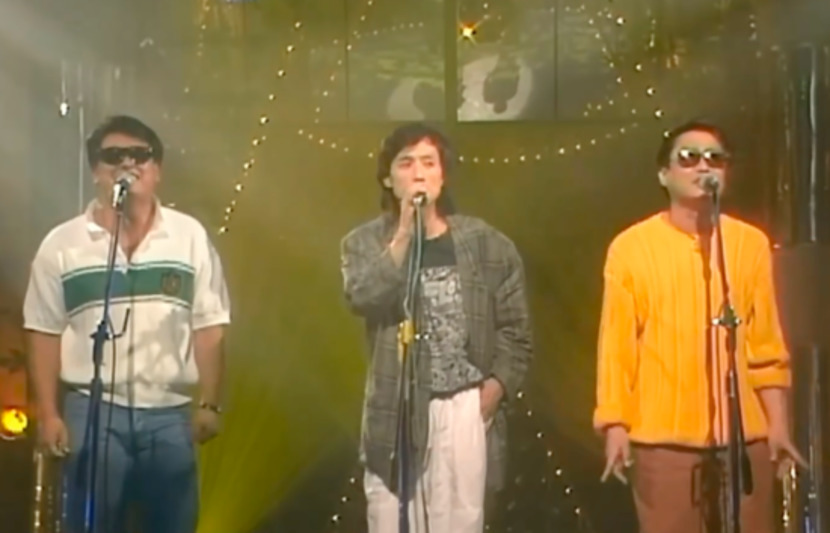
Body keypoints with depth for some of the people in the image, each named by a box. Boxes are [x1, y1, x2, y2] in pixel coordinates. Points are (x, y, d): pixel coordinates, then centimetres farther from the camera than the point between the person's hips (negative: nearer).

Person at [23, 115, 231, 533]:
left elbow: (208, 328, 3)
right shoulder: (62, 244, 1)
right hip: (93, 411, -1)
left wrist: (209, 404, -2)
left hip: (170, 413, 1)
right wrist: (48, 414, -2)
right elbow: (45, 334, 3)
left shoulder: (190, 236, 3)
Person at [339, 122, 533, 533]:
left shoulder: (487, 244, 5)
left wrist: (496, 387, -6)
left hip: (464, 410, 1)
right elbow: (362, 297, -18)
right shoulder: (365, 242, 2)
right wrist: (405, 234, -18)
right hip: (395, 411, 0)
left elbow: (514, 330, 7)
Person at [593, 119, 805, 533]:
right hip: (664, 434, -2)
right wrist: (615, 422, -6)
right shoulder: (632, 248, -1)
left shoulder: (751, 244, 7)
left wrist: (778, 420, 5)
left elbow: (766, 340, 9)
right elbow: (617, 344, -1)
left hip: (746, 433, 3)